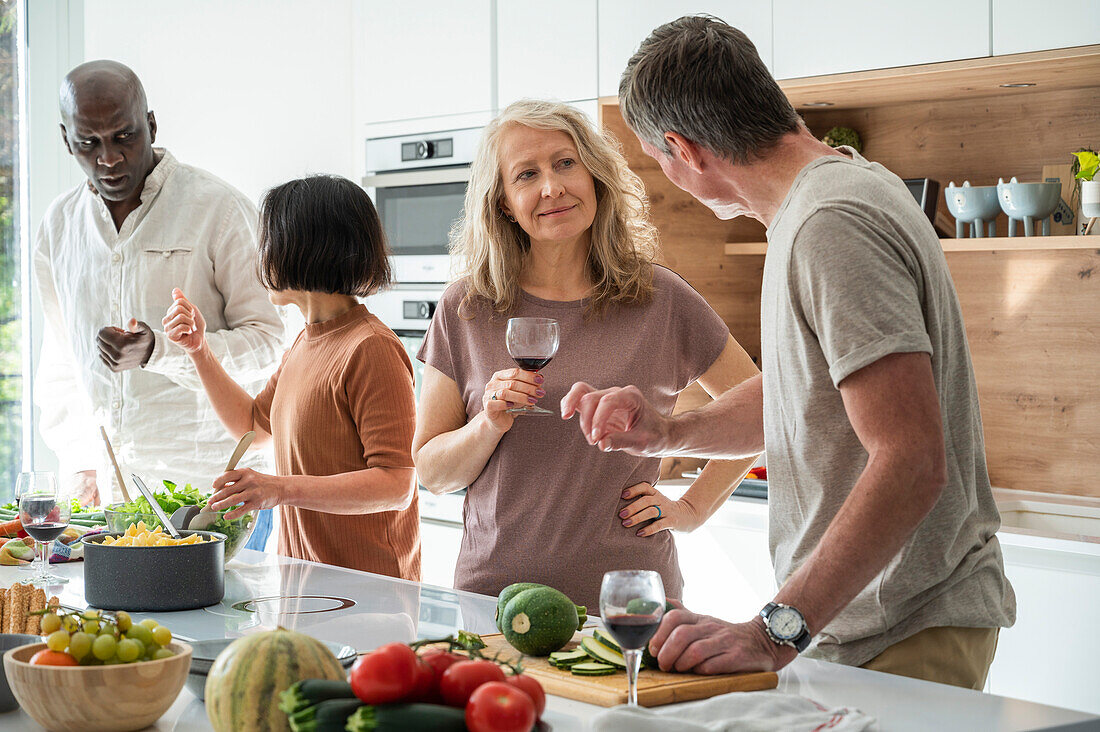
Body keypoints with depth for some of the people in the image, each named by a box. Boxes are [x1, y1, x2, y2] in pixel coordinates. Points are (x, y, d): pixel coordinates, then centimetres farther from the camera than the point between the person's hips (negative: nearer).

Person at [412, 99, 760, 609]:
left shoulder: (660, 300, -2)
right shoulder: (466, 310, 0)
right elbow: (430, 472, 4)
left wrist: (694, 508, 4)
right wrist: (489, 426, -15)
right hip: (494, 593, 1)